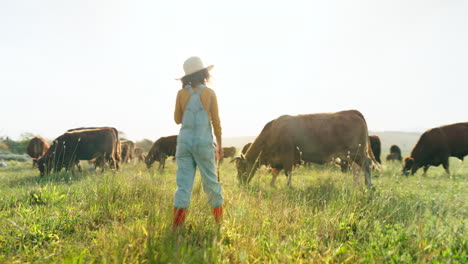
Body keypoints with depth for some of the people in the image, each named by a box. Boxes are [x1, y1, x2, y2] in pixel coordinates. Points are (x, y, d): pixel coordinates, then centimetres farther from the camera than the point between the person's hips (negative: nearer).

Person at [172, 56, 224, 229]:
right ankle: (218, 217, 26)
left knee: (183, 181, 3)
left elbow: (177, 119, 8)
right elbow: (216, 121, -2)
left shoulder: (181, 93, 0)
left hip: (184, 141, 2)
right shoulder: (209, 93, -4)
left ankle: (177, 224, -2)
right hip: (204, 143, -1)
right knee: (210, 180, 12)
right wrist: (219, 144, 6)